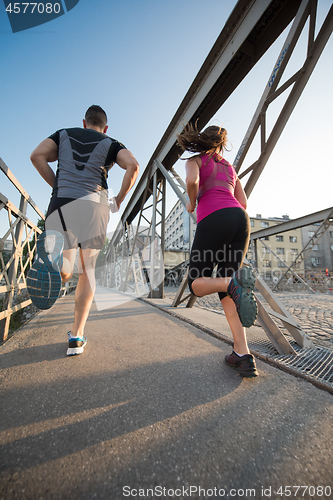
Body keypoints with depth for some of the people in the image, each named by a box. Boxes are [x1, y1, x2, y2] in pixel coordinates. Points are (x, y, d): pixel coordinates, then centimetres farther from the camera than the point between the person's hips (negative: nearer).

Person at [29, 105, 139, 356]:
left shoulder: (64, 134, 25)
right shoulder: (111, 143, 18)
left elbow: (37, 156, 10)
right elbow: (133, 166, -2)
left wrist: (58, 188, 15)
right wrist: (119, 199, 5)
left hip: (61, 203, 2)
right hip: (94, 204, -1)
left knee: (65, 271, 9)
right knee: (88, 270, 6)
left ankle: (54, 255, -28)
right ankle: (77, 336, 6)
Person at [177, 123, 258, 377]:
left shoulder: (195, 159, 20)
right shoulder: (230, 169, 34)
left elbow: (192, 181, -5)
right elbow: (243, 204, 25)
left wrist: (192, 203, 14)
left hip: (214, 220, -5)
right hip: (240, 220, 6)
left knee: (197, 285, 4)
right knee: (226, 289, 6)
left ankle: (235, 282, -28)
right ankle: (243, 356, -2)